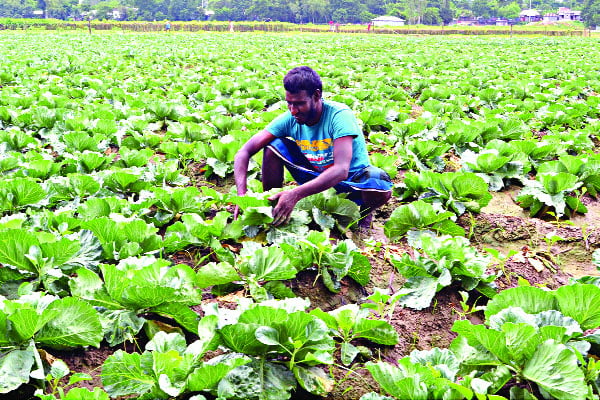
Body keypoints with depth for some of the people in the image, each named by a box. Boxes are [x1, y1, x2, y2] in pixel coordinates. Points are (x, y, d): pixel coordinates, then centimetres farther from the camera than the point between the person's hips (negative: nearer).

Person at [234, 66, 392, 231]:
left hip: (352, 179, -3)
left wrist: (295, 194, -48)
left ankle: (362, 211, -2)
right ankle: (270, 208, -3)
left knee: (381, 189, -37)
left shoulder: (339, 115, -27)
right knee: (274, 145, -15)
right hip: (316, 178, 4)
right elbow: (244, 152, -17)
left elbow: (341, 169, -38)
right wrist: (242, 194, -34)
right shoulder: (289, 119, -15)